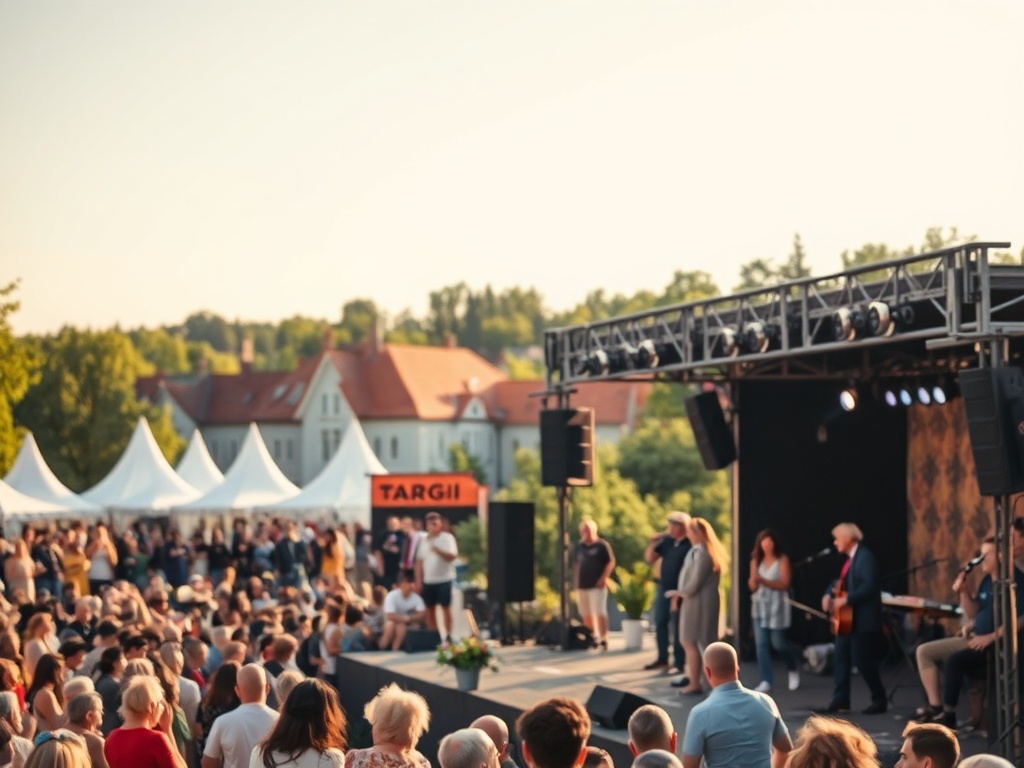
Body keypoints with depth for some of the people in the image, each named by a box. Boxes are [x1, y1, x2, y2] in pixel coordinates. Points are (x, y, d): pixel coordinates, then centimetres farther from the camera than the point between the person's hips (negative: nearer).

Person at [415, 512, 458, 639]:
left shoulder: (447, 538, -5)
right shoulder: (424, 540, 8)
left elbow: (452, 556, -16)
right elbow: (419, 561, 8)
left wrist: (437, 550, -30)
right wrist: (418, 580, 3)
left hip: (444, 579, -5)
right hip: (428, 580, 5)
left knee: (446, 607, 0)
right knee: (430, 608, 8)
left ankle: (448, 635, 6)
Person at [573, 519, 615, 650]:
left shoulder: (602, 545, -3)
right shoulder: (579, 547, 15)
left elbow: (611, 562, -5)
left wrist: (603, 578, -13)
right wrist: (577, 583, 15)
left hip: (597, 585, -6)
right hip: (582, 585, 6)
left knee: (599, 612, -12)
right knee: (586, 614, 8)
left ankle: (603, 639, -10)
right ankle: (591, 639, 19)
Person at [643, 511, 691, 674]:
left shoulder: (690, 545, -15)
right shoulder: (667, 541, 6)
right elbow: (650, 559, 12)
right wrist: (653, 543, -4)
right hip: (663, 588, 7)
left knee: (677, 629, -1)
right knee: (660, 624, 14)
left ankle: (679, 664, 7)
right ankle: (662, 658, 27)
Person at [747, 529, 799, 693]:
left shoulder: (782, 560, -5)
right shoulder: (756, 561, 8)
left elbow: (784, 584, -12)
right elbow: (753, 587, 7)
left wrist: (764, 581, -21)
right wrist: (754, 581, -16)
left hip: (777, 606, -4)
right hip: (759, 606, 4)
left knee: (778, 643, -1)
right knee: (761, 644, -4)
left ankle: (793, 670, 26)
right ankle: (766, 681, -2)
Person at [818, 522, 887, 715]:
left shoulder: (865, 556, -16)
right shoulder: (850, 558, 14)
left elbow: (869, 586, -26)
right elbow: (842, 583, 21)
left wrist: (846, 600, -27)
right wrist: (829, 595, 3)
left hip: (863, 620, -10)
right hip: (846, 619, 10)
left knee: (863, 661, -4)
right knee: (840, 658, 6)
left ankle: (880, 700, 10)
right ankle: (840, 701, 10)